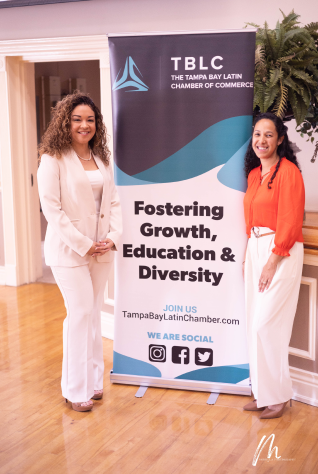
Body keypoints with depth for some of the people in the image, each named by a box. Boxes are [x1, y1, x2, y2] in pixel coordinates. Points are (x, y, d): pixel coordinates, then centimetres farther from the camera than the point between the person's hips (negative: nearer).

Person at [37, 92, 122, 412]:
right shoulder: (53, 159, -8)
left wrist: (113, 237, -5)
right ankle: (76, 389, 9)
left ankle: (92, 380, 25)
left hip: (101, 250, 6)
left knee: (93, 313, 12)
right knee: (81, 312, -6)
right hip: (69, 250, -6)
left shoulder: (101, 158, 12)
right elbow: (51, 208, -13)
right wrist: (83, 244, -15)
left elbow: (113, 201, 11)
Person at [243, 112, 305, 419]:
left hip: (281, 253, -8)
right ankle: (264, 392, 21)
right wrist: (249, 257, 11)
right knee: (256, 324, 9)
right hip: (255, 249, 8)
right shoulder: (254, 173, 13)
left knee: (266, 325, -7)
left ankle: (278, 396, 9)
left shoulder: (287, 171, -11)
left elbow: (290, 222, -16)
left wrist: (272, 262, -16)